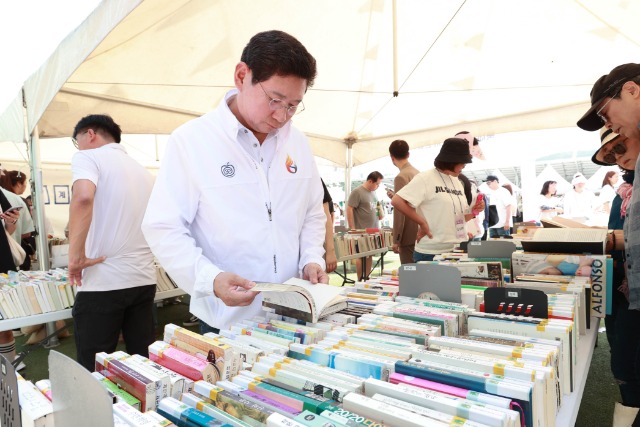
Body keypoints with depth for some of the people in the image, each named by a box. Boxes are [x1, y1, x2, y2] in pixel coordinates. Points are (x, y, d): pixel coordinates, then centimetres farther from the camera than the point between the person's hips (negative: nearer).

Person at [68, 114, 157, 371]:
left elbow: (83, 198, -24)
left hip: (103, 282, -6)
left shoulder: (88, 157, -2)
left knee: (94, 371, 6)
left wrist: (76, 256, -18)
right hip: (144, 279, 6)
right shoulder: (143, 171, 18)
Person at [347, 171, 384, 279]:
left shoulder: (373, 192, 14)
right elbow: (349, 209, -15)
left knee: (369, 256, 11)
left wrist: (381, 213, 9)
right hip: (362, 231, -8)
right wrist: (352, 229, -18)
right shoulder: (357, 192, -11)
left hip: (373, 231, 8)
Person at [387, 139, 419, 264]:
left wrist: (396, 240, -14)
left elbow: (399, 211, -17)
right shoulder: (417, 173, 11)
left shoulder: (401, 177, -14)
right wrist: (395, 197, 29)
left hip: (409, 235, -9)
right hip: (420, 233, 9)